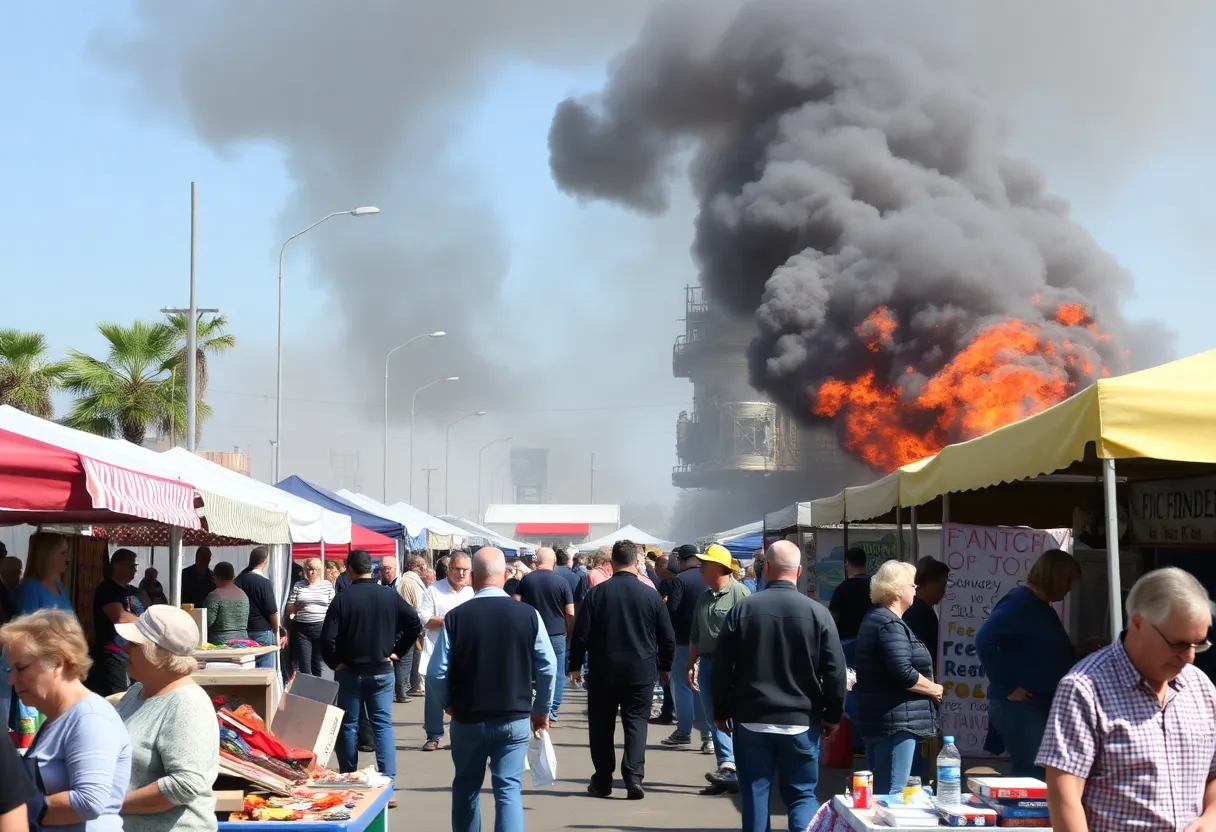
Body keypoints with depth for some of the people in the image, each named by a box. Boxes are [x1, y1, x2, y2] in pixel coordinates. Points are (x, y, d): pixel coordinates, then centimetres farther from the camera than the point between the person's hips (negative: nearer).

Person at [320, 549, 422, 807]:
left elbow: (327, 638, -16)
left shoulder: (342, 599, -11)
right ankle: (388, 783, -6)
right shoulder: (390, 596, -2)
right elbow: (415, 624, -2)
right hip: (382, 671, 2)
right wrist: (396, 652, 5)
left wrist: (335, 662, -1)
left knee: (348, 726, 10)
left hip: (350, 671, -2)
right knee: (383, 725, 3)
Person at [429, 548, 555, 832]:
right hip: (515, 720, 0)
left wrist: (448, 704, 11)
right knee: (509, 789, 2)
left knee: (466, 788, 19)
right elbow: (548, 669, -5)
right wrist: (541, 710, 11)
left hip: (468, 720, 0)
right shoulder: (529, 615, -8)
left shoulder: (456, 617, -10)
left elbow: (436, 673, -9)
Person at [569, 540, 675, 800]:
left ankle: (602, 780, 15)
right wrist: (665, 666, 17)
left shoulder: (596, 593, -5)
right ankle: (634, 777, -10)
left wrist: (575, 666, 6)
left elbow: (580, 633, -5)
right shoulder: (651, 595, -3)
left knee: (601, 725, 10)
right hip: (641, 671, 0)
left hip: (603, 670, 0)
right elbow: (667, 637, 3)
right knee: (636, 722, 4)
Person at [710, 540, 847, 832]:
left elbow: (721, 667, 0)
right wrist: (833, 715, 9)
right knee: (802, 794, 8)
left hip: (751, 720, 1)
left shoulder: (742, 609, -3)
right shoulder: (818, 612, -6)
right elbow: (835, 671, -4)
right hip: (801, 722, -1)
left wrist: (721, 711, 12)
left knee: (754, 795, 8)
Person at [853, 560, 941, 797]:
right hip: (895, 722, -11)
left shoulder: (875, 618, 17)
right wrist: (935, 690, -8)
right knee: (893, 795, -9)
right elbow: (904, 674, -25)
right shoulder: (891, 625, -16)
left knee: (878, 792, 15)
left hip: (876, 720, 11)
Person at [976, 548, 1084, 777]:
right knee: (1031, 776, -11)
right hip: (1020, 705, -10)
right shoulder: (1019, 603, -13)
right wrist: (1007, 688, -22)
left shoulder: (1044, 609, 17)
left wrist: (1081, 653, 15)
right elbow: (984, 640, -24)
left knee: (1042, 775, 11)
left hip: (1043, 704, 10)